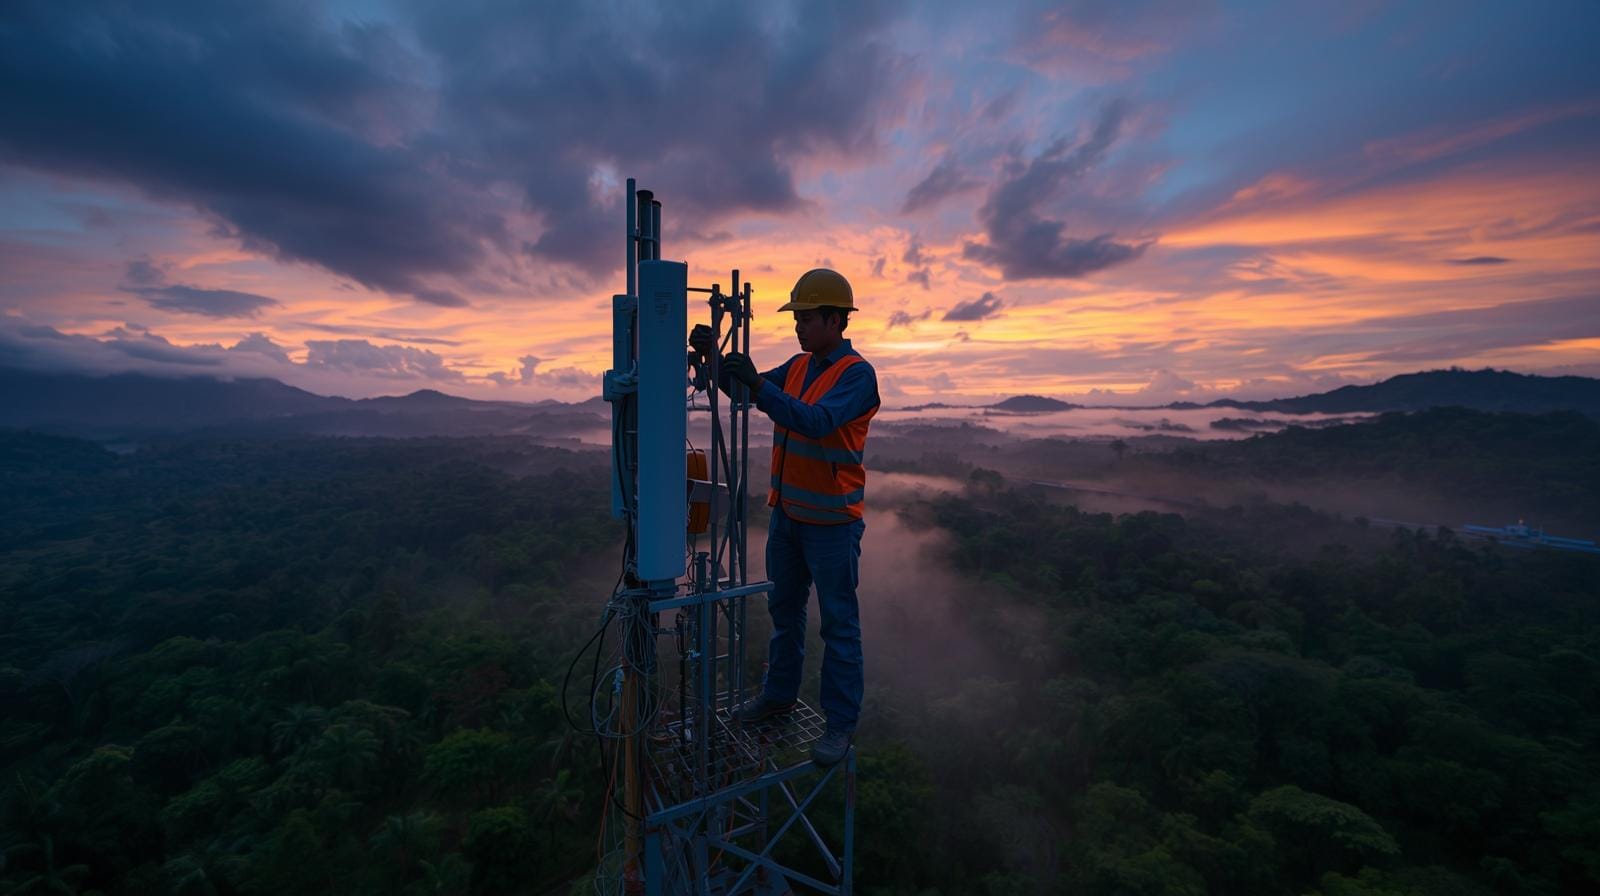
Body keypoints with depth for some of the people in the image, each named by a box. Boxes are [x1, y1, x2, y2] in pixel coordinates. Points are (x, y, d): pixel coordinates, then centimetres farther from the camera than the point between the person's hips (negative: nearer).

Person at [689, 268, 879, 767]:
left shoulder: (857, 374, -14)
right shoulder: (798, 366, 10)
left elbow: (816, 421, -28)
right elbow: (745, 392, 6)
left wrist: (757, 382, -33)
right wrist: (714, 358, -9)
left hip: (831, 523, -7)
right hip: (787, 513, 8)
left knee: (838, 624, 5)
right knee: (784, 612, 20)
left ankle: (842, 722, 20)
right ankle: (779, 694, 38)